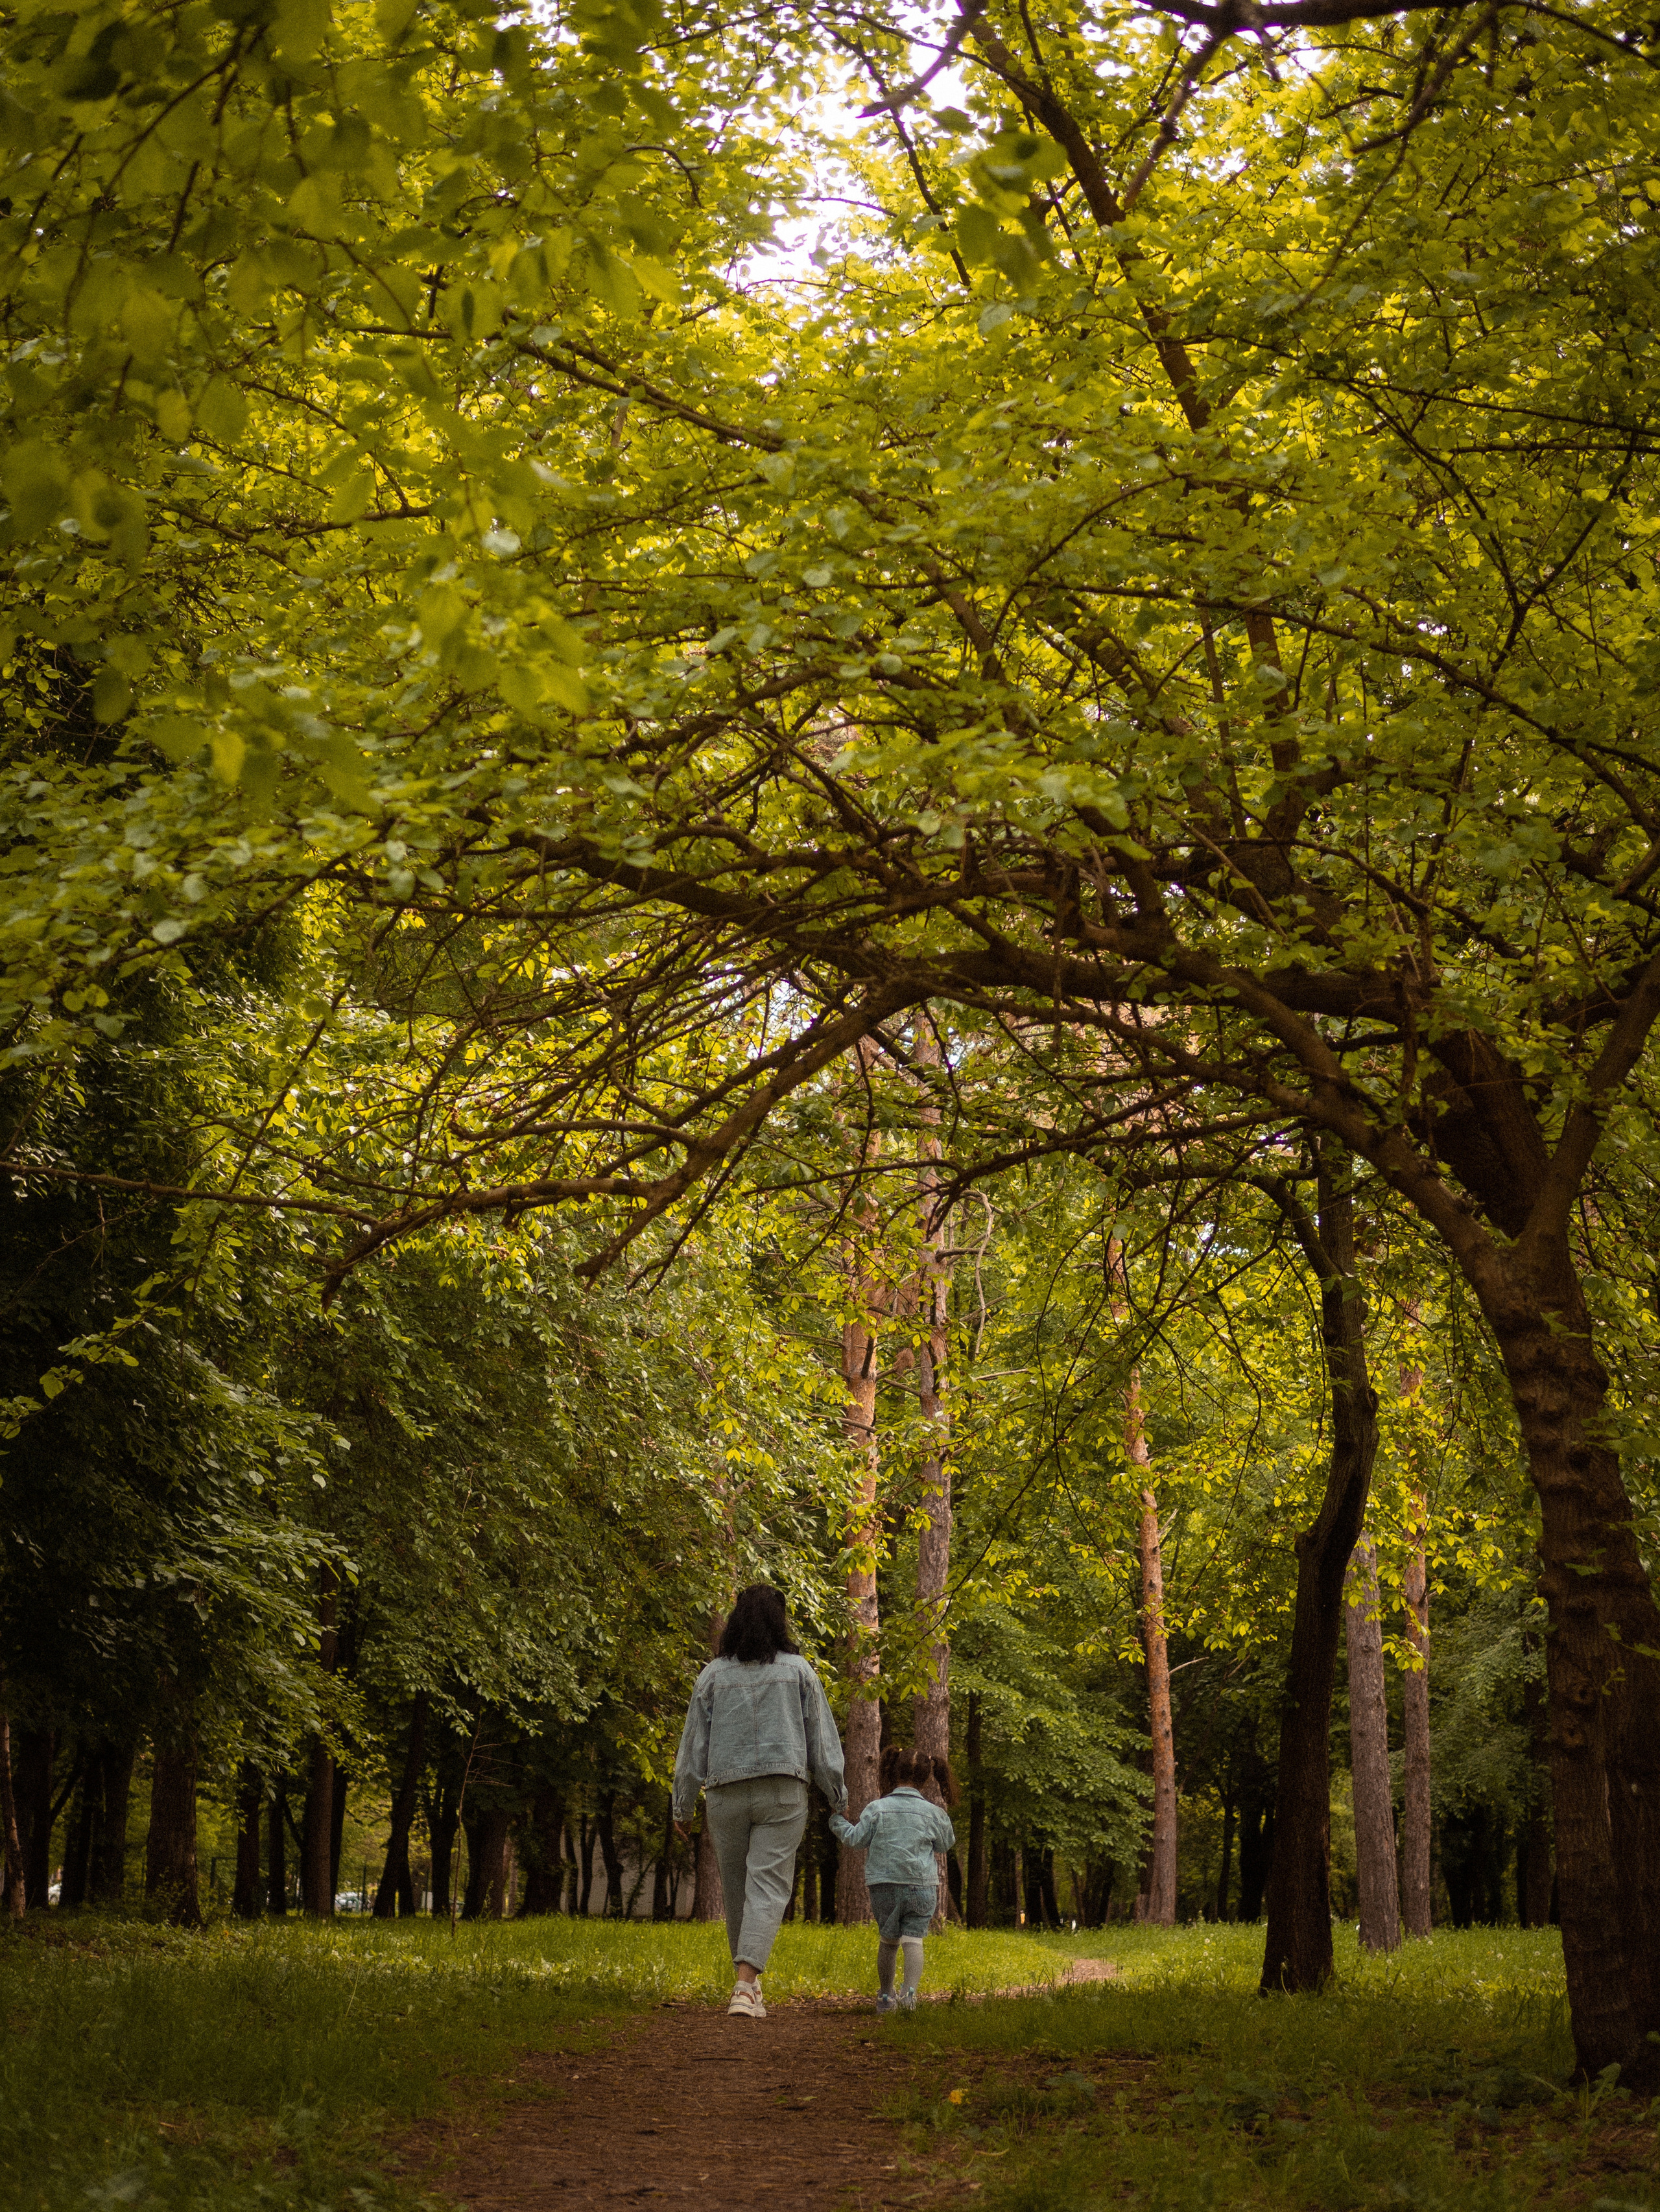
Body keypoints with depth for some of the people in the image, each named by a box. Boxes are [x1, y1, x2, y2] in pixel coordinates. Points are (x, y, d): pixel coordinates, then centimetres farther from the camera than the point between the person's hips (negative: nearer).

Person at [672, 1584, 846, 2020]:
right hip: (782, 1791, -2)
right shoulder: (798, 1670, 2)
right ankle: (745, 1986, -22)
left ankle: (749, 1984, 26)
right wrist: (838, 1797, 13)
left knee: (737, 1890, 15)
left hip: (726, 1794, 2)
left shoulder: (713, 1674, 4)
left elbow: (693, 1744, 5)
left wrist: (682, 1805, 13)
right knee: (768, 1886, -6)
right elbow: (822, 1740, 4)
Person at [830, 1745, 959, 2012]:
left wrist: (838, 1822, 18)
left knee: (888, 1940, 15)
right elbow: (945, 1844, 14)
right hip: (921, 1886, -1)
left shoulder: (876, 1808, -2)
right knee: (913, 1940, -6)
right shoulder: (932, 1813, 2)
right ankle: (910, 1991, -26)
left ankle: (886, 1995, 21)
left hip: (884, 1885, 1)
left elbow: (857, 1841, 1)